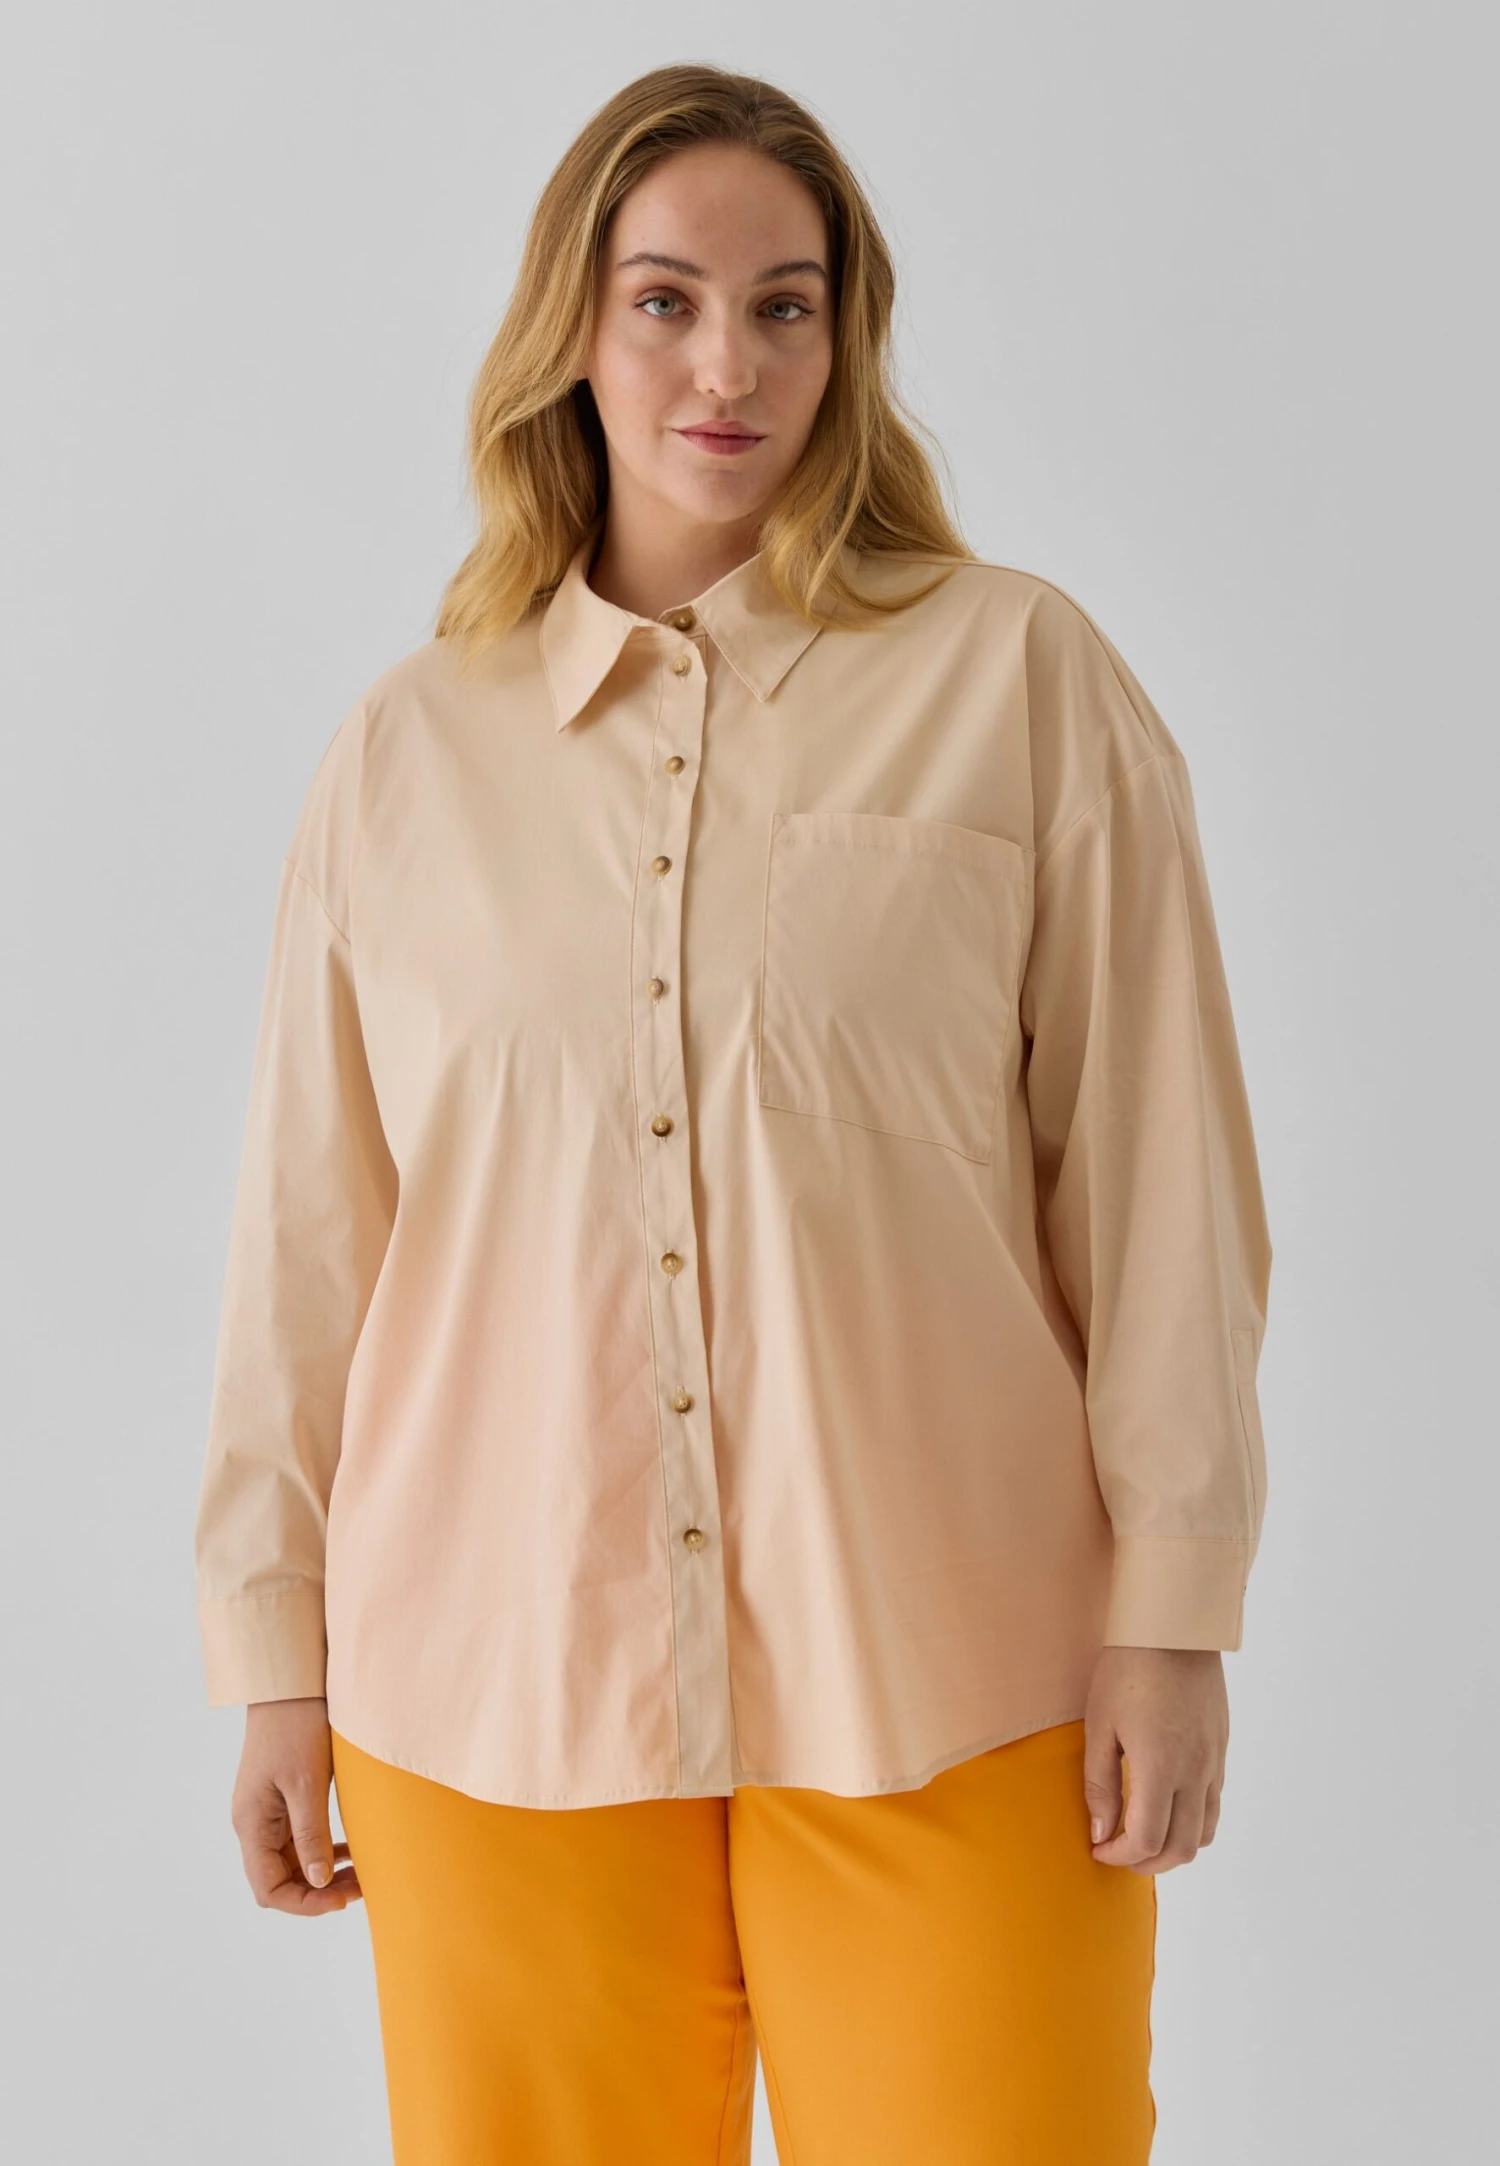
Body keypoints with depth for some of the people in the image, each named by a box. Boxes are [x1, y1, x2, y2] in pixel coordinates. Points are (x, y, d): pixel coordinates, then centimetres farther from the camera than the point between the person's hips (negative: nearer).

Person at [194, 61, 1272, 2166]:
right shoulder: (407, 749, 8)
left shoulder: (1021, 677, 2)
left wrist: (1172, 1612, -3)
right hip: (490, 1705, 2)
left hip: (943, 1694, -1)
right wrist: (277, 1654, 10)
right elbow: (310, 1230, 9)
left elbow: (1158, 1169, 0)